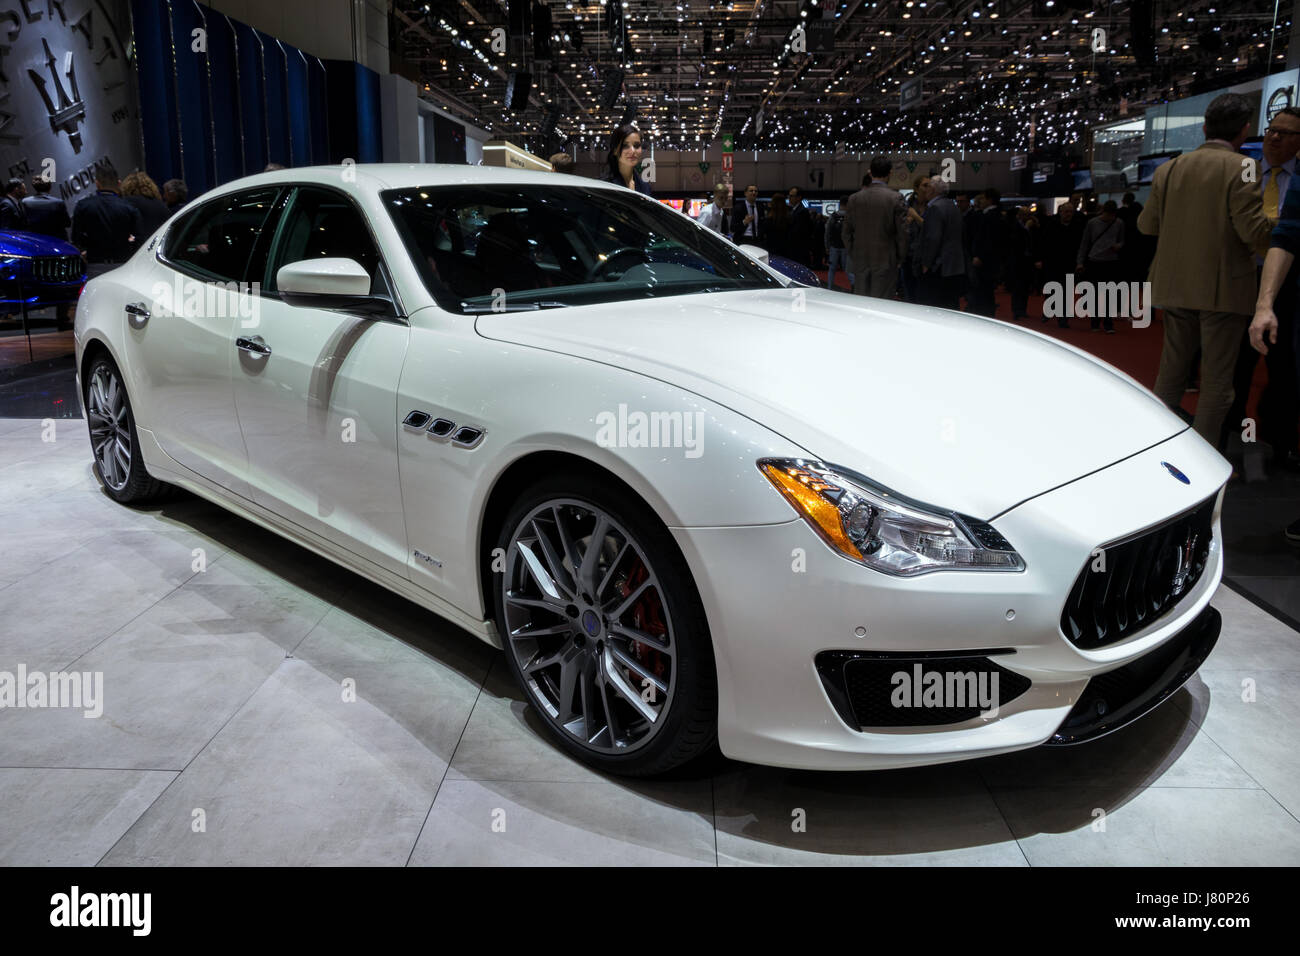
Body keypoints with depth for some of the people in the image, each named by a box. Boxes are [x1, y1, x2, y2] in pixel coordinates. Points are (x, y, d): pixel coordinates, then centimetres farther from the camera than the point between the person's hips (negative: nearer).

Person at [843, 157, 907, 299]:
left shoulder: (854, 198, 3)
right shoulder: (895, 198, -7)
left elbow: (847, 232, 6)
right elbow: (902, 231, -6)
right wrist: (900, 258, 6)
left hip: (860, 262, 3)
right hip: (885, 263, -3)